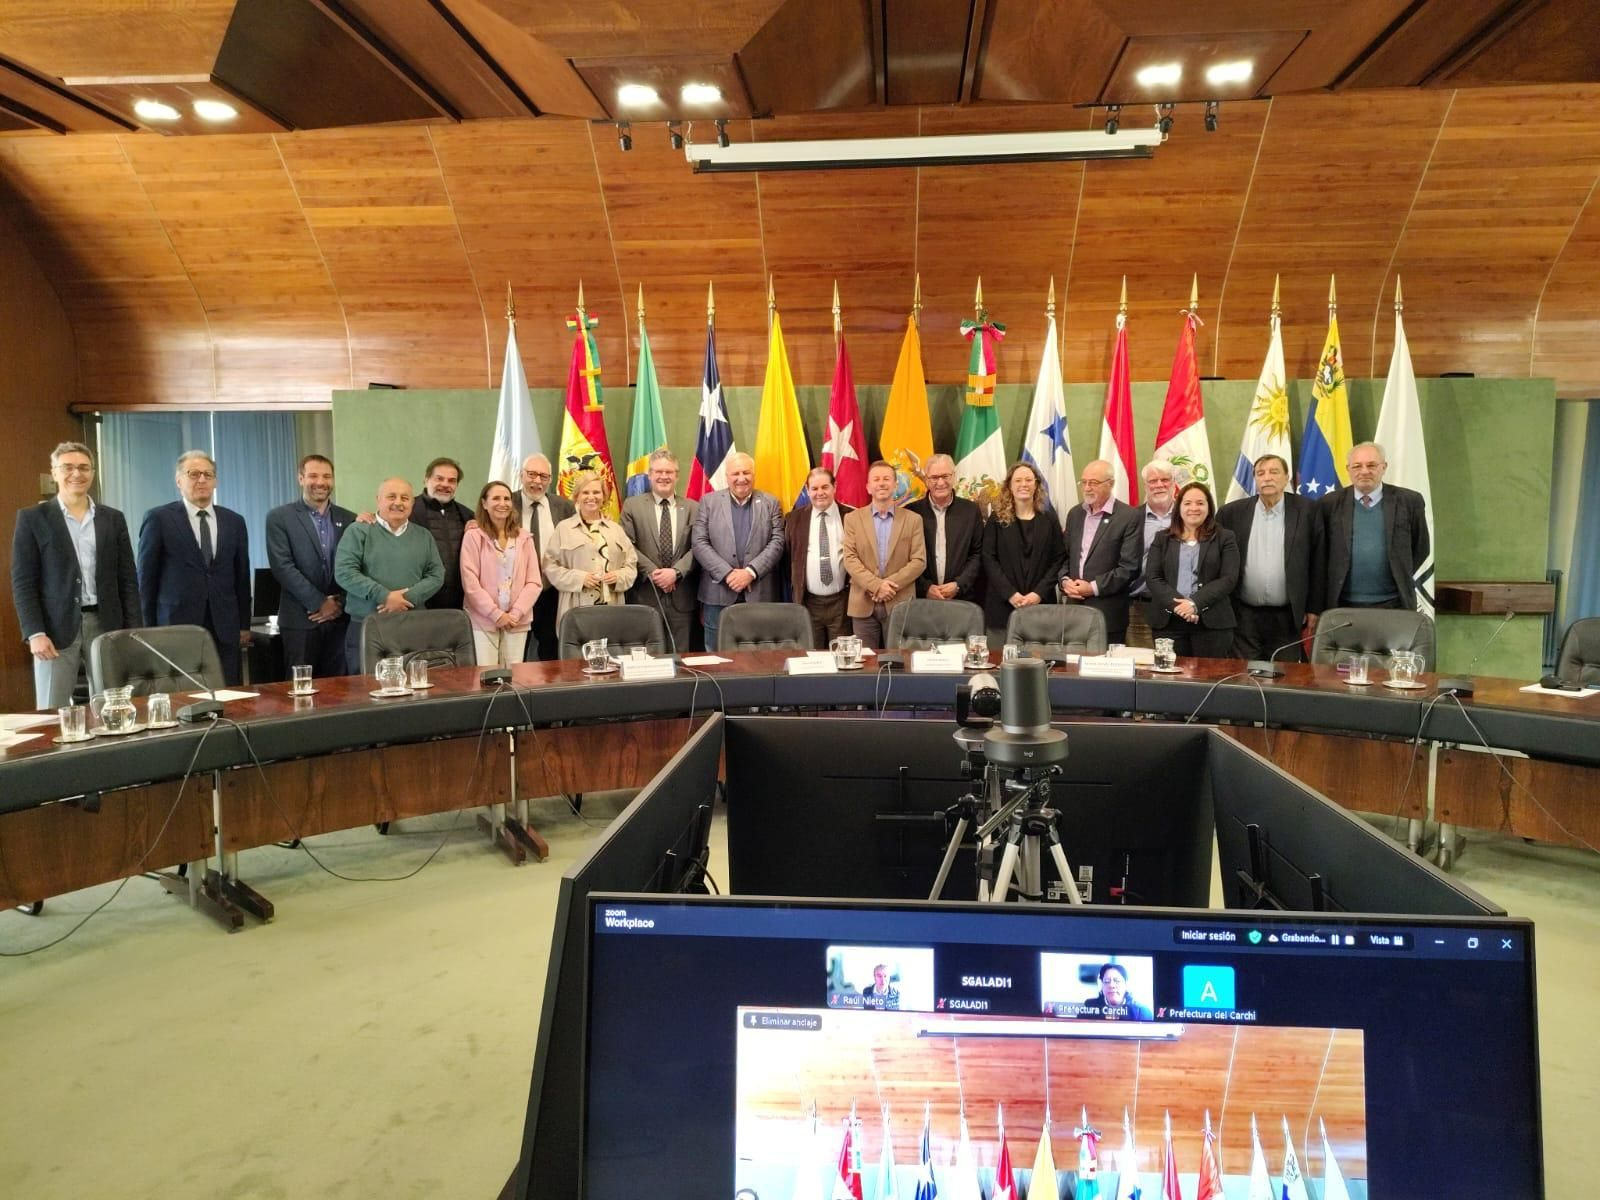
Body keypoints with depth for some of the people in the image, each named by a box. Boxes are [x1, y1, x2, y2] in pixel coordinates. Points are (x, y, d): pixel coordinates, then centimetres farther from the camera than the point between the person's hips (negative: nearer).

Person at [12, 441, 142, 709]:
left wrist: (132, 632, 2)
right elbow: (23, 582, -1)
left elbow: (128, 580, 10)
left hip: (106, 626, 2)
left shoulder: (113, 518, 11)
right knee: (52, 712, 0)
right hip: (56, 628, -2)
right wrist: (34, 633, -11)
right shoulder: (33, 518, 3)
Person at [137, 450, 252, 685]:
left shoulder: (234, 521, 10)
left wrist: (244, 625, 12)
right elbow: (147, 577, 1)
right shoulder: (158, 519, 0)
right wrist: (150, 629, 0)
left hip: (224, 628, 3)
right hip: (176, 626, -3)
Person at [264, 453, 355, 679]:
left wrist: (340, 603, -5)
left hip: (341, 617, 3)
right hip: (300, 619, -3)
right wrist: (320, 603, -11)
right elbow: (282, 567, -7)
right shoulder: (279, 517, 2)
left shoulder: (349, 519, 12)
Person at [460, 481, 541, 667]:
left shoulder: (524, 537, 10)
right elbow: (470, 582, -6)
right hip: (483, 620, -3)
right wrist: (496, 614, -10)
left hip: (517, 620, 3)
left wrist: (516, 613, -7)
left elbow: (534, 582, 6)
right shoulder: (473, 536, -1)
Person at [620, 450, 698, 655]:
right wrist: (651, 572, -12)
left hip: (681, 598, 2)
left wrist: (676, 572, -12)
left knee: (680, 655, 5)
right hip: (645, 596, -1)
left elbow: (697, 546, 2)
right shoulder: (632, 505, 6)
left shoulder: (692, 507, 10)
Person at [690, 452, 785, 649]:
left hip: (759, 595, 1)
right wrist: (727, 574, -12)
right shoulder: (709, 502, 6)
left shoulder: (770, 503, 9)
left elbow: (777, 542, 0)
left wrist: (750, 572, -12)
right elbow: (699, 543, -2)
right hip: (718, 595, 0)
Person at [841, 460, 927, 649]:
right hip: (863, 605, 0)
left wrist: (891, 584, -14)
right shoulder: (853, 519, 6)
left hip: (900, 604, 0)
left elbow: (919, 561, -1)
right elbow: (850, 559, -2)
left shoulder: (913, 520, 5)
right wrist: (875, 585, -15)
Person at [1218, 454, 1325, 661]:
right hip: (1244, 616, 0)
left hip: (1287, 618, 0)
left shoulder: (1306, 511, 0)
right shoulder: (1231, 512, 2)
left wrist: (1314, 609, 3)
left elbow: (1317, 562, 3)